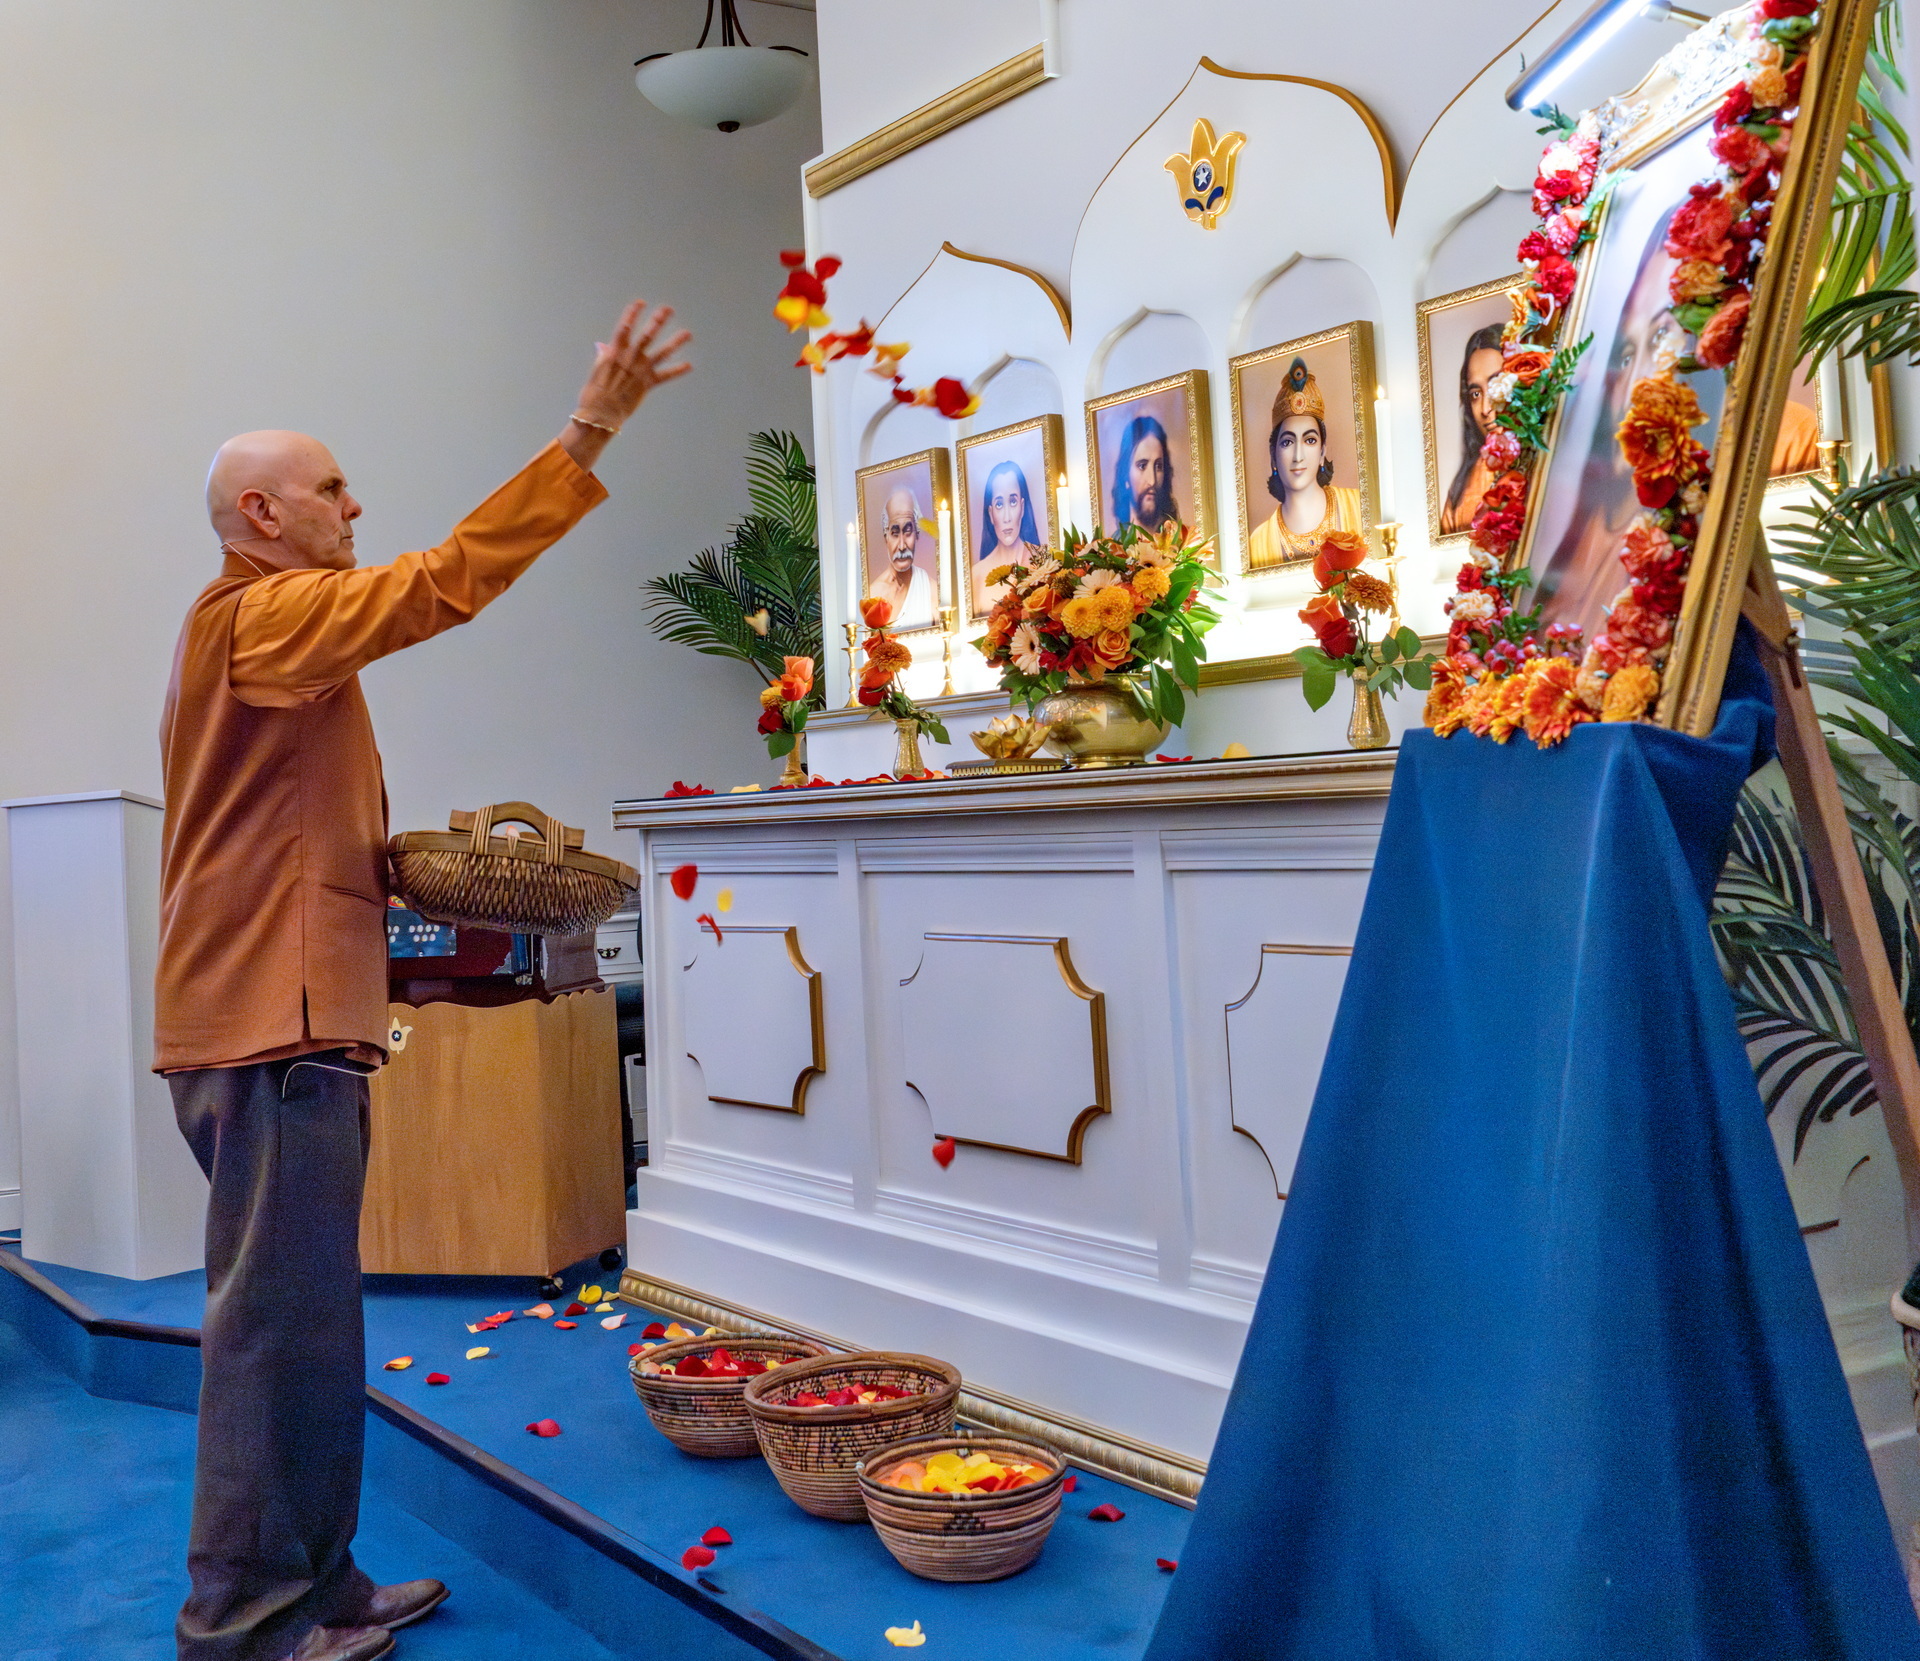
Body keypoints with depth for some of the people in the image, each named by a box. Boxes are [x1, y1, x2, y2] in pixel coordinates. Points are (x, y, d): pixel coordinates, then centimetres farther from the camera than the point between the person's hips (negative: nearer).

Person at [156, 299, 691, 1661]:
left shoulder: (260, 632, 23)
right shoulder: (260, 614, -8)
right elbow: (447, 580, -22)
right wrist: (588, 432, -21)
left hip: (288, 1014, 10)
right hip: (274, 1022, -10)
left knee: (298, 1320, 14)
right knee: (282, 1328, -5)